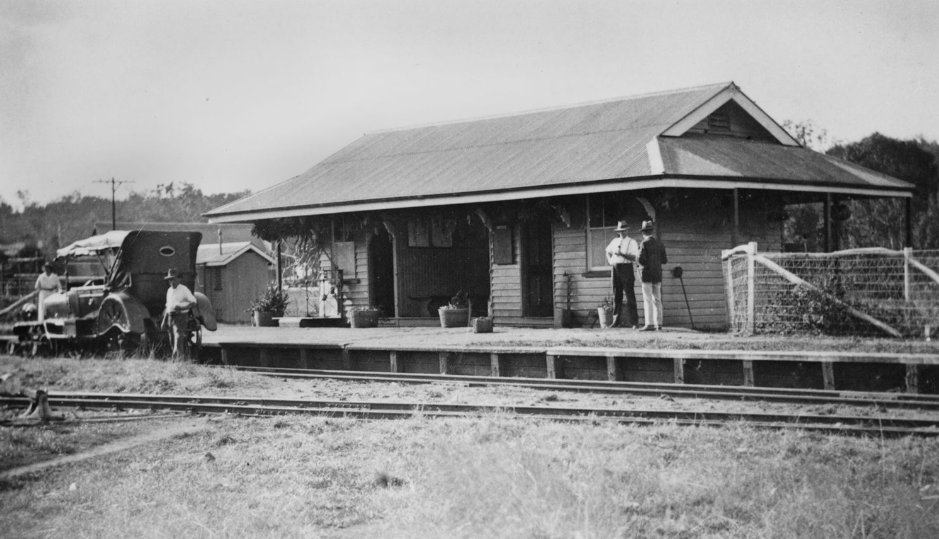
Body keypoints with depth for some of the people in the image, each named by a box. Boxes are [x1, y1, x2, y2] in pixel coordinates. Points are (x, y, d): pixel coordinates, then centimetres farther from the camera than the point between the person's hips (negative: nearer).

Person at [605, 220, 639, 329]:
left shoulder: (632, 242, -1)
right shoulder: (614, 241, 14)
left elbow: (635, 257, -10)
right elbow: (608, 251, 32)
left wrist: (622, 254, -18)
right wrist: (610, 261, 15)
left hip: (626, 268, -5)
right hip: (615, 269, 5)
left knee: (630, 296, -7)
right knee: (616, 296, 6)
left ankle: (634, 322, -7)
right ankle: (616, 321, 10)